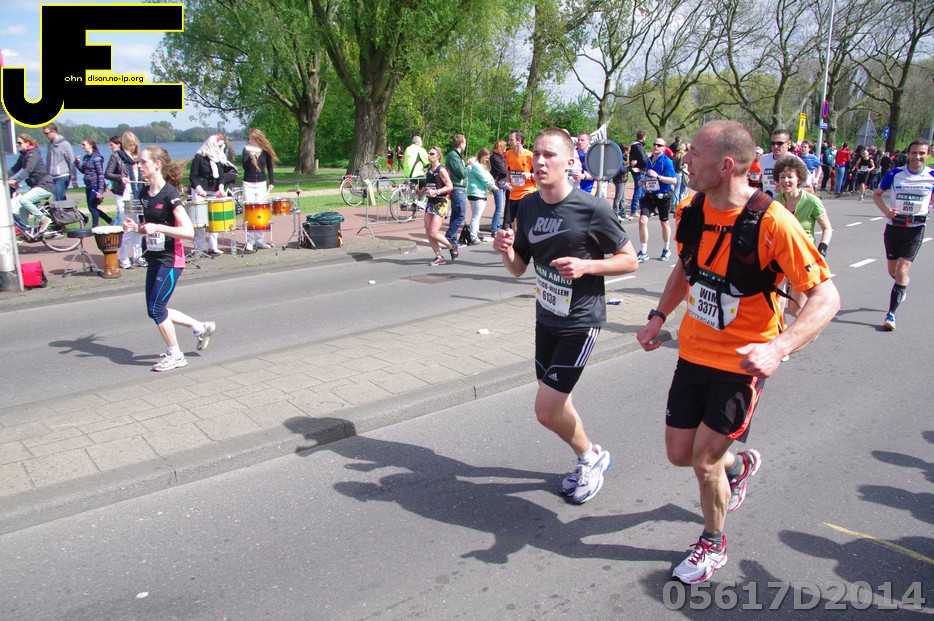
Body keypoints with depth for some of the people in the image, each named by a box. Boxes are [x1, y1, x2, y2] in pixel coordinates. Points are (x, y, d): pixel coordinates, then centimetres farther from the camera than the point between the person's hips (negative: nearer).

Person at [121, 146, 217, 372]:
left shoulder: (170, 195, -17)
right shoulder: (144, 193, 7)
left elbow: (189, 232, -23)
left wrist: (157, 227, -26)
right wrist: (135, 227, -1)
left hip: (170, 260, -9)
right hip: (154, 259, 9)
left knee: (156, 309, -4)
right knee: (155, 310, 12)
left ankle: (175, 355, 14)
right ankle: (201, 327, 28)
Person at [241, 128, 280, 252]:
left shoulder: (265, 151, 4)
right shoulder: (246, 150, 2)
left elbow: (270, 168, 11)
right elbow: (244, 166, -9)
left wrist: (272, 182, 2)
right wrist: (251, 157, -25)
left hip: (262, 184, 1)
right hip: (248, 185, -1)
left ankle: (260, 239, 10)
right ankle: (249, 241, -3)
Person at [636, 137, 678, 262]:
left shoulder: (666, 161, -12)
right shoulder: (649, 160, 7)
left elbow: (674, 180, -19)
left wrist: (658, 176, -27)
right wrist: (643, 181, 4)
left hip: (663, 196, -4)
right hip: (649, 195, 4)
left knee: (664, 223, 12)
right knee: (642, 220, -11)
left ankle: (666, 250, 32)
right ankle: (644, 252, -3)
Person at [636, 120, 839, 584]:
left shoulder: (771, 223, -23)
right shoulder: (693, 209, -4)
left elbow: (826, 295, -20)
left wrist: (779, 348, -34)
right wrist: (659, 316, 3)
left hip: (742, 361, -6)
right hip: (693, 351, 6)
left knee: (704, 460, -1)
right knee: (679, 454, 12)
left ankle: (713, 544, 30)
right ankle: (740, 466, 48)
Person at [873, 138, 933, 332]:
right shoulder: (895, 174, -5)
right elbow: (877, 194, 5)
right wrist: (885, 210, -13)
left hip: (916, 228, -2)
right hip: (894, 225, 2)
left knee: (902, 271, -11)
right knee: (893, 271, 15)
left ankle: (891, 314, -5)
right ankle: (902, 286, 51)